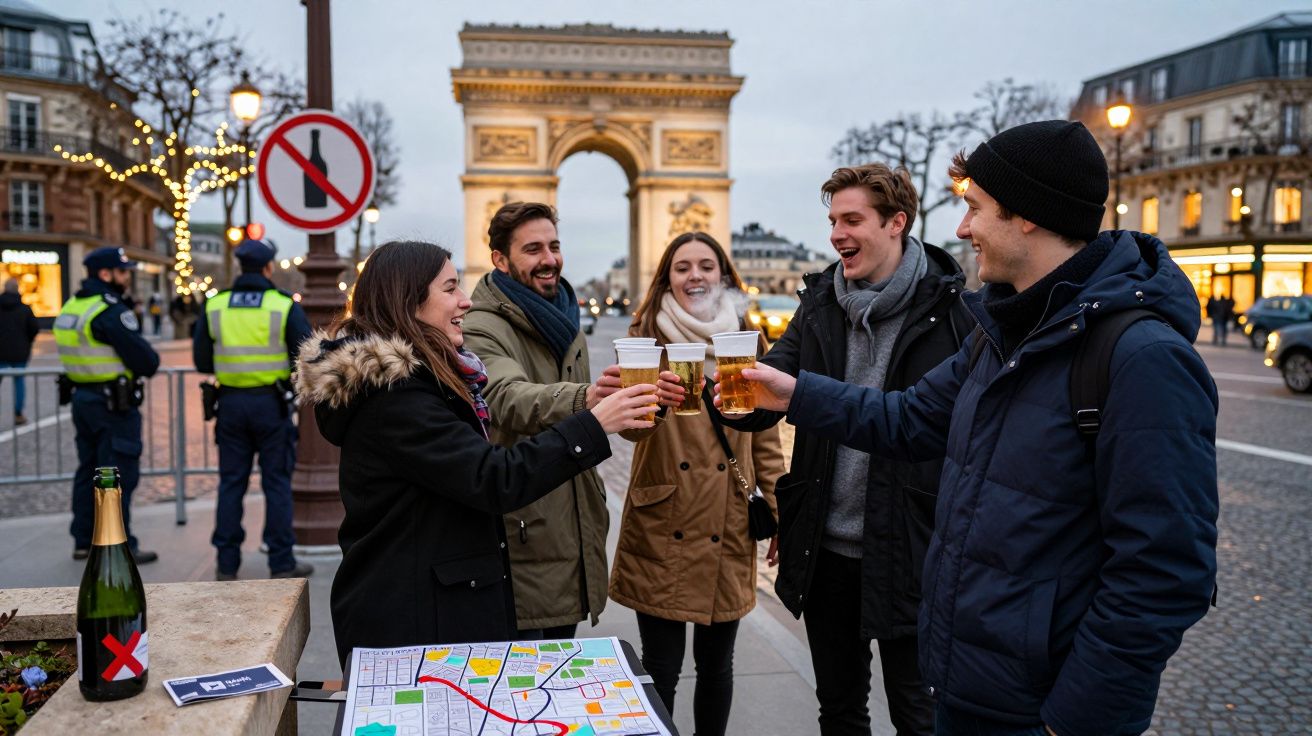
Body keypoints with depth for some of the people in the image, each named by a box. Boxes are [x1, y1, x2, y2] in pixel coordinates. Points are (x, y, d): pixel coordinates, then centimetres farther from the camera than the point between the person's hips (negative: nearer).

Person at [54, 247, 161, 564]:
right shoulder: (111, 312, -18)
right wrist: (152, 359, 3)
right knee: (118, 475, -3)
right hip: (114, 404, -9)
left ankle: (84, 541, 25)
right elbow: (147, 362, -20)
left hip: (82, 397, 9)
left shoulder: (70, 309, 11)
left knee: (89, 470, 17)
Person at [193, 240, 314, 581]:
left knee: (231, 482, 11)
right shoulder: (285, 306, -8)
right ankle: (282, 562, 7)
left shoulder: (214, 306, 1)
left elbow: (201, 361, 4)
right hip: (271, 403, -3)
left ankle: (227, 562, 15)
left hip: (231, 402, 3)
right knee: (277, 482, 4)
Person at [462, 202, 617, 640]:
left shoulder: (566, 325, 13)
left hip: (573, 535, 8)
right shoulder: (482, 329, -14)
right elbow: (509, 399, -35)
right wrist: (582, 398, -55)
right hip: (522, 541, -8)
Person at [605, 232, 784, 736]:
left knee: (716, 666, 13)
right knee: (660, 671, 6)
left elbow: (765, 436, 11)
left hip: (726, 533, 2)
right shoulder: (648, 338, -1)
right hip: (662, 532, -2)